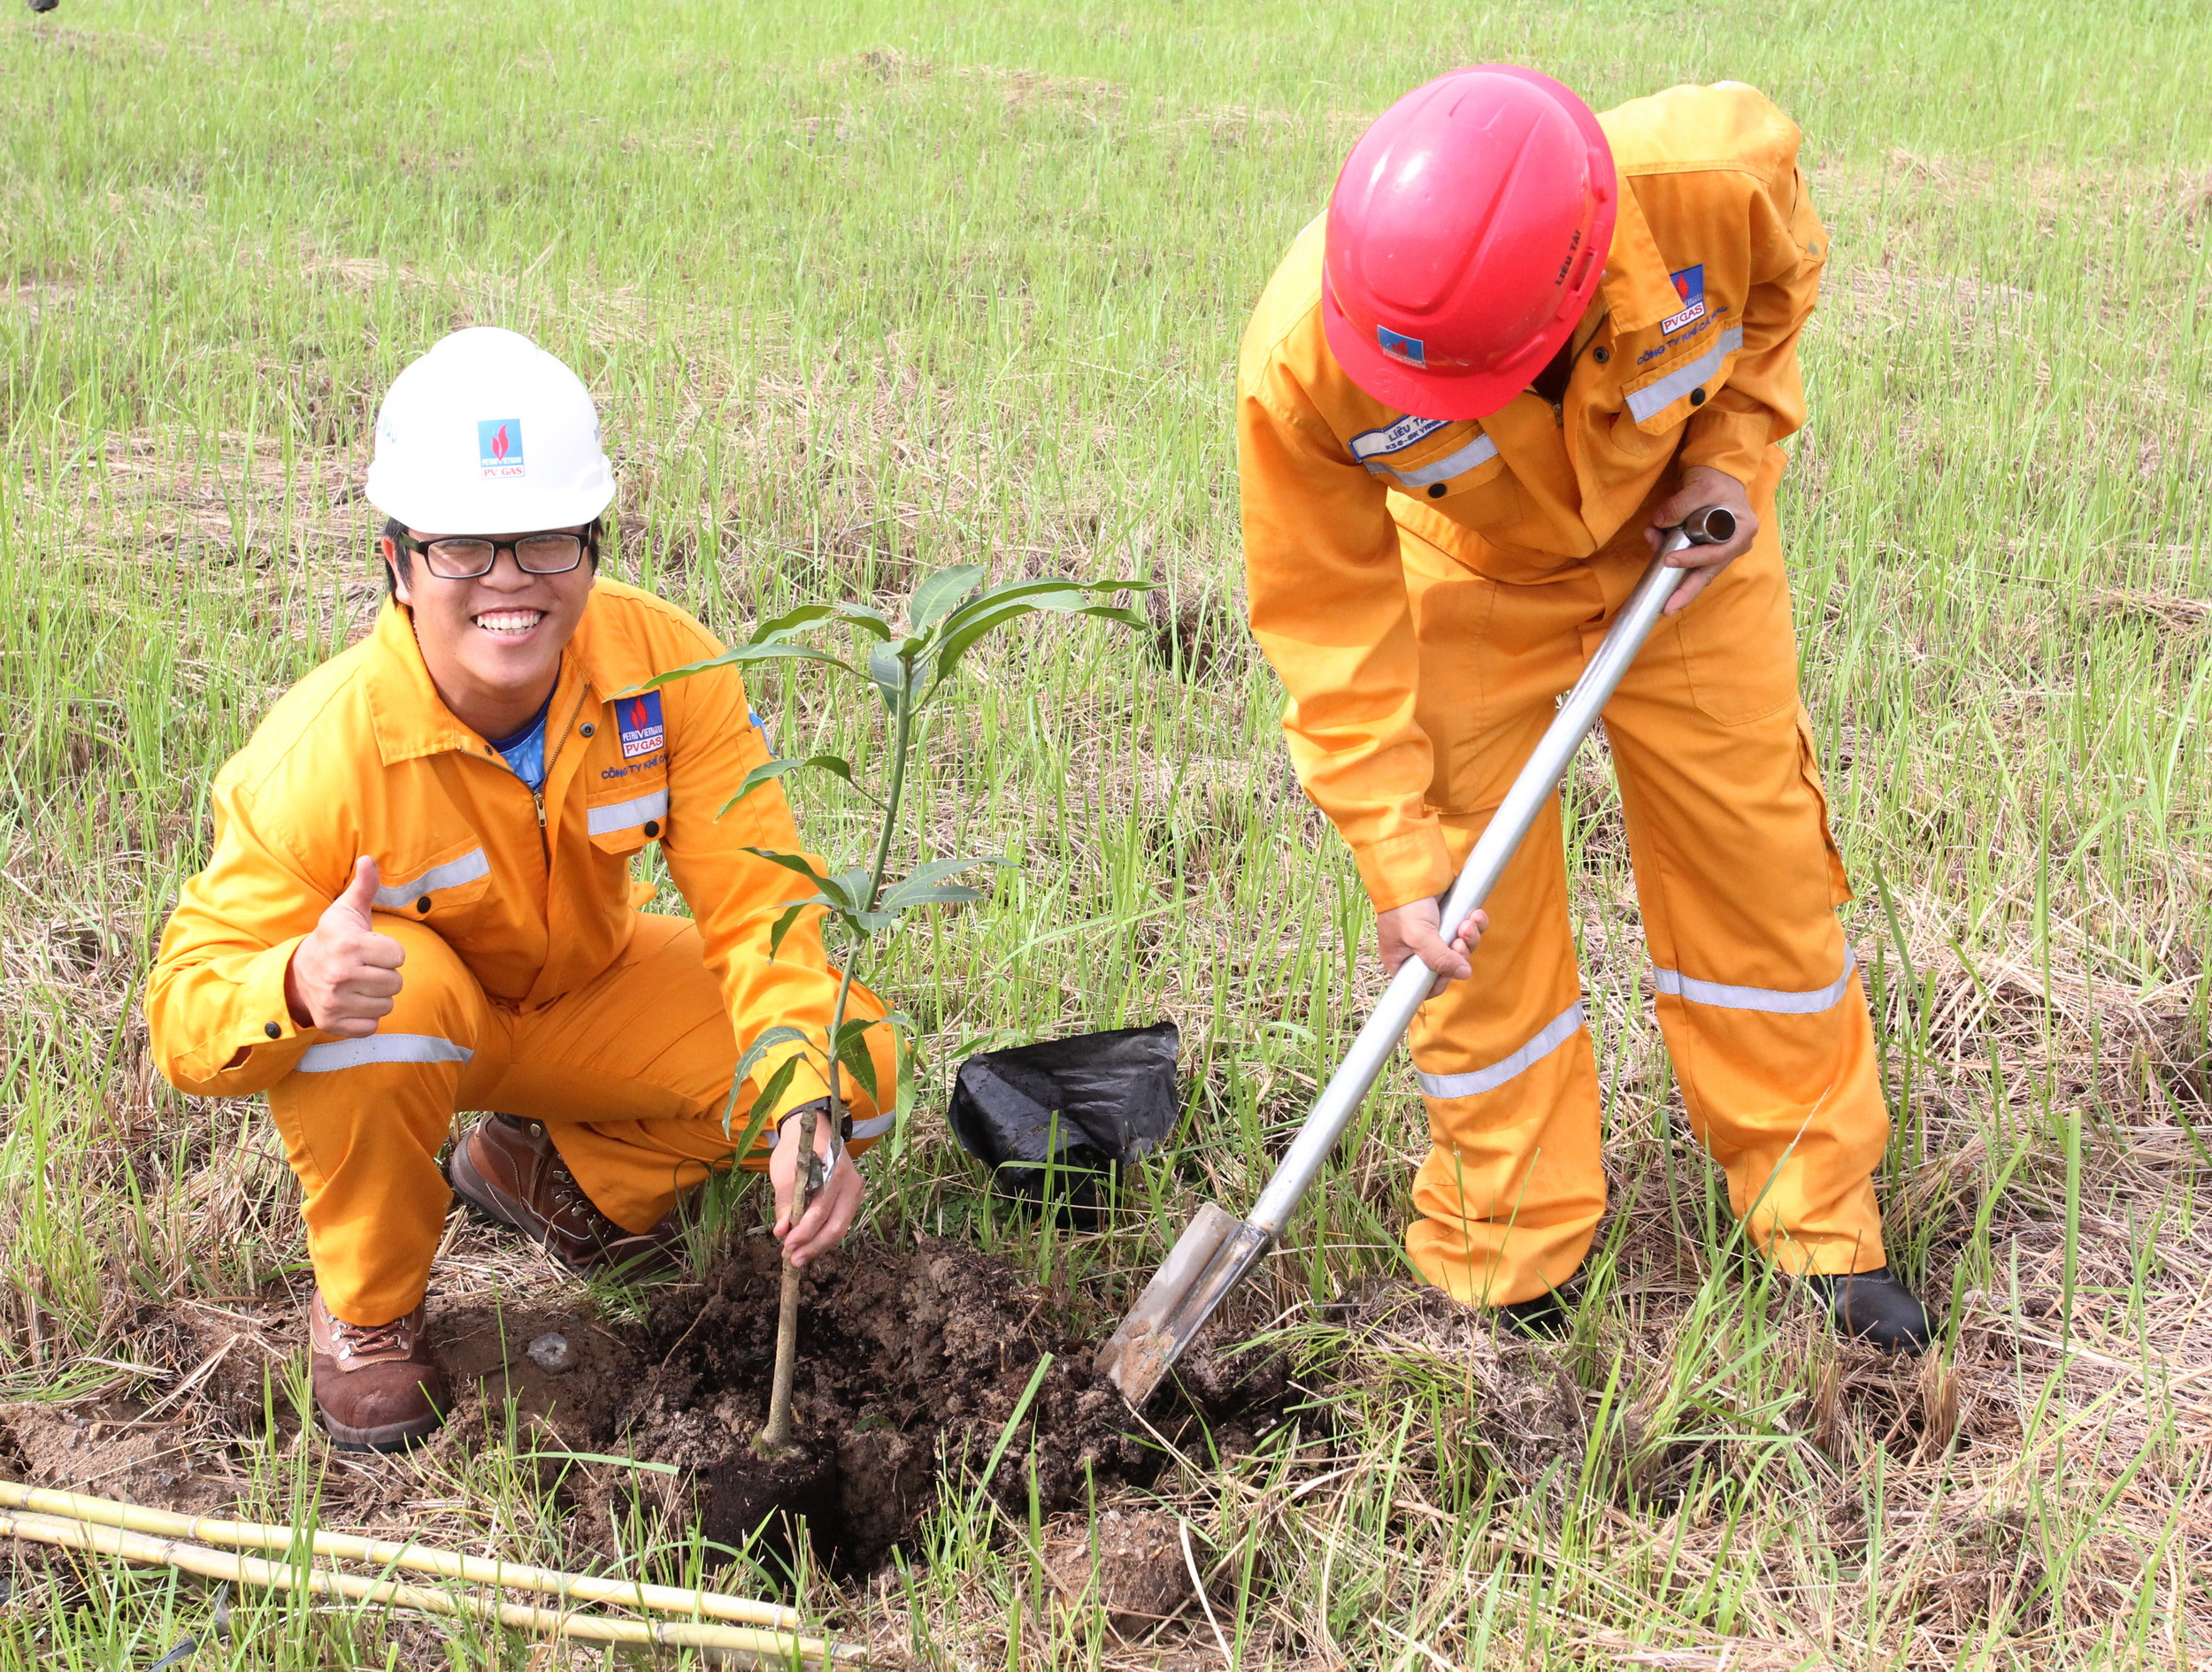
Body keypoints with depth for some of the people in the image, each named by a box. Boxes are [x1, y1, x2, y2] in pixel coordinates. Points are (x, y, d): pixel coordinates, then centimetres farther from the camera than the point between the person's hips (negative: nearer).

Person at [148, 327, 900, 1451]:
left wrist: (807, 1111, -41)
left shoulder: (668, 664, -26)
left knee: (854, 1060, -16)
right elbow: (185, 1011, -31)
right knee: (386, 993, -39)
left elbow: (758, 904, -25)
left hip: (589, 991, 4)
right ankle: (364, 1307, -9)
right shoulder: (320, 752, -34)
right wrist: (297, 988, -56)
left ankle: (554, 1172, 11)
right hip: (389, 1019, -3)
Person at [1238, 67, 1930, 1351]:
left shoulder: (1716, 175, -38)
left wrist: (1733, 447, -17)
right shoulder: (1300, 360, -38)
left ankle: (1822, 1220, 25)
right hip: (1469, 582, -1)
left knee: (1758, 862, 6)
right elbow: (1330, 621, -23)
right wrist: (1400, 856, -23)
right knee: (1476, 912, -1)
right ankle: (1511, 1267, 18)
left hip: (1679, 546, 1)